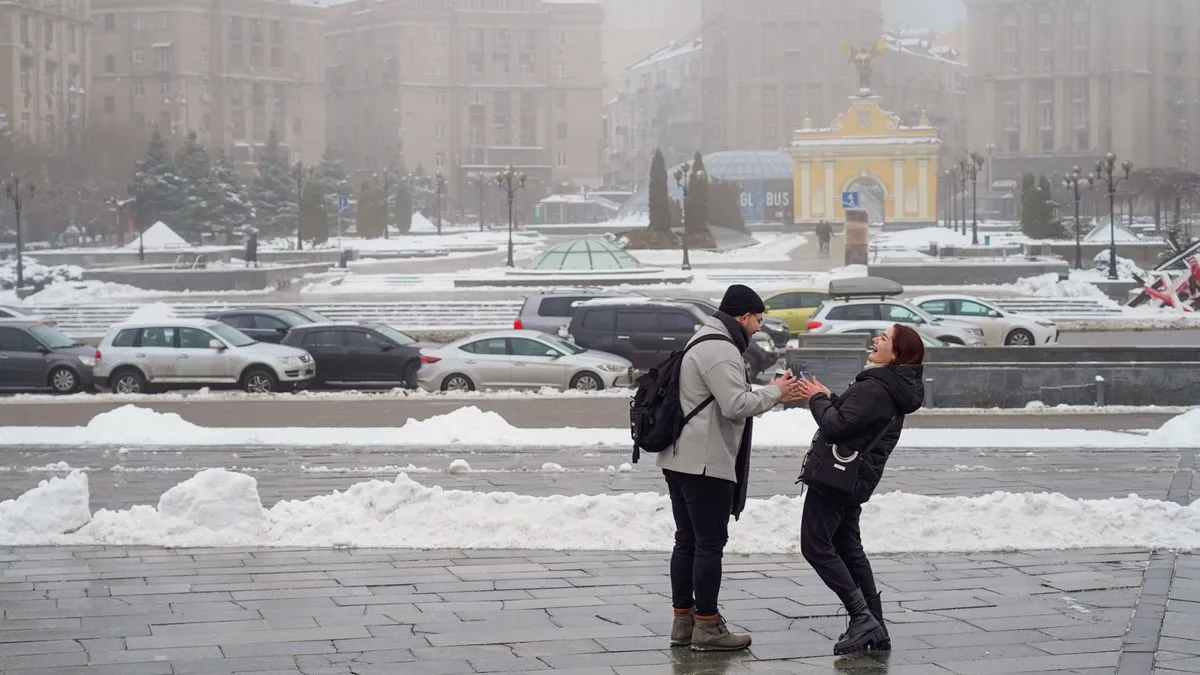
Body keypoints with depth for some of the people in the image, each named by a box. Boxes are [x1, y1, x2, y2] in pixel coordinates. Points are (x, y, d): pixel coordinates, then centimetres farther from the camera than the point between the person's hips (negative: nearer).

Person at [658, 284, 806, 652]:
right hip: (706, 463, -11)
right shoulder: (720, 350, -17)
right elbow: (737, 405, -23)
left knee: (687, 540, 13)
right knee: (710, 543, -5)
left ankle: (683, 621, 18)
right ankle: (707, 628, -2)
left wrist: (772, 391, 13)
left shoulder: (701, 343, 19)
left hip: (680, 459, 11)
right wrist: (775, 393, -10)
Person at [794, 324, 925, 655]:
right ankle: (876, 628, 16)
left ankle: (862, 617, -9)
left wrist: (818, 399, -9)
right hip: (856, 479, 10)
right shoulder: (895, 387, 12)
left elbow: (835, 427, -26)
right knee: (849, 549, 16)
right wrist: (829, 398, 6)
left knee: (816, 546, -4)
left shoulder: (874, 389, -22)